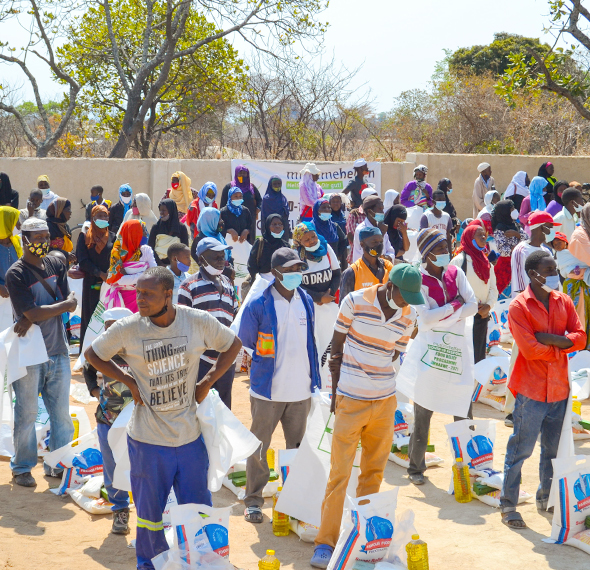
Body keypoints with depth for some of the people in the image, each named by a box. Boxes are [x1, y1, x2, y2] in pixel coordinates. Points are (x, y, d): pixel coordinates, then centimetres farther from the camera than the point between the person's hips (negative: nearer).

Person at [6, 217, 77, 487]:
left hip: (57, 350, 5)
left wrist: (36, 316, -14)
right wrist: (64, 304, -7)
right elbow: (32, 313, -20)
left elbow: (70, 304, -3)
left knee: (61, 411, 10)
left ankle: (58, 464, 23)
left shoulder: (56, 265, 7)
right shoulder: (16, 274, -11)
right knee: (27, 413, 4)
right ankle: (22, 467, 18)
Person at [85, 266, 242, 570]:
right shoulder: (127, 328, -9)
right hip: (148, 439, -1)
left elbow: (233, 344, 9)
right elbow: (92, 354, 6)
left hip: (190, 435, 1)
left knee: (198, 508, 11)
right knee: (149, 508, 9)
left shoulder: (199, 322, -7)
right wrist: (128, 381, -3)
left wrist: (208, 382, 1)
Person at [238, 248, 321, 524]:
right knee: (259, 447, 4)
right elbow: (244, 343, 0)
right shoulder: (258, 305, -10)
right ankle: (253, 501, 16)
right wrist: (265, 364, 5)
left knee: (298, 447, 14)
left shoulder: (306, 301, 7)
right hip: (267, 390, -5)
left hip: (300, 389, 5)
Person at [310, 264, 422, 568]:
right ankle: (325, 543, 2)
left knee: (374, 471, 11)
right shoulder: (355, 302, -10)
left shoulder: (408, 315, 1)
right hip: (350, 401, -4)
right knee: (340, 473, -4)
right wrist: (336, 391, 0)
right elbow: (336, 349, -1)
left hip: (385, 401, 4)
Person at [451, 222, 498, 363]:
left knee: (479, 355, 11)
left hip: (482, 314, 7)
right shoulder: (459, 260, -7)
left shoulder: (486, 262, 14)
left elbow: (493, 288, 13)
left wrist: (488, 305, -4)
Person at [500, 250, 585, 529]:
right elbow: (530, 349, -18)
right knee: (520, 450, 0)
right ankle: (508, 506, 10)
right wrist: (563, 346, -8)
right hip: (531, 389, -5)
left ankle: (546, 498, 30)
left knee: (553, 449, 15)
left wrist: (552, 339, -15)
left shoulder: (563, 301, 8)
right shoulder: (519, 306, -10)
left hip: (559, 388, 6)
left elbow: (580, 338, 1)